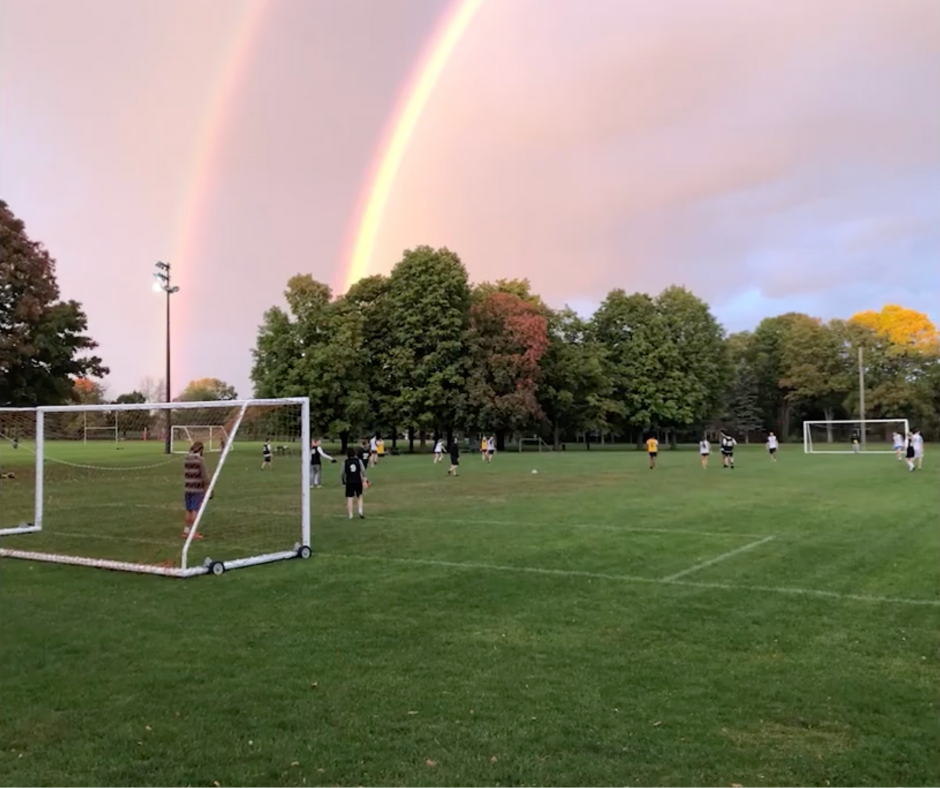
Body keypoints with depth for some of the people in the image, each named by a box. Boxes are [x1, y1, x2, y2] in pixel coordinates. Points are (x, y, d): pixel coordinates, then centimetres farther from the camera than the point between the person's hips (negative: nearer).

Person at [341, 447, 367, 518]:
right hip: (358, 481, 1)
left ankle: (350, 515, 1)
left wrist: (343, 481, 16)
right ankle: (360, 511, 3)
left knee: (349, 499, 2)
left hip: (349, 482, -1)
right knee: (359, 497, 18)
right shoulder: (359, 460, 0)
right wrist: (365, 480, -4)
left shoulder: (345, 462, -1)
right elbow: (363, 471, -8)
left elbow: (342, 473, 0)